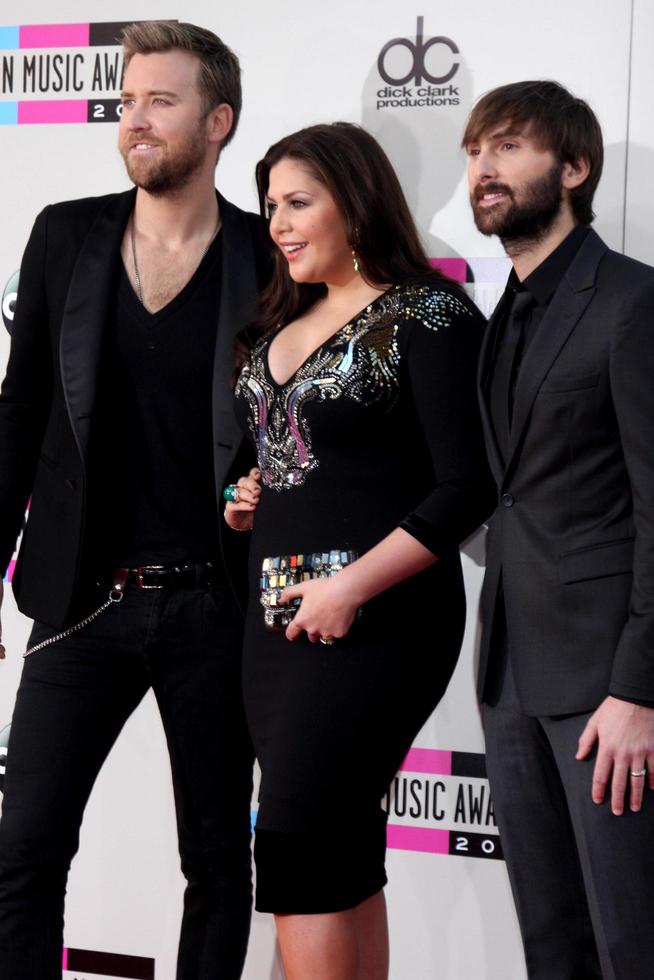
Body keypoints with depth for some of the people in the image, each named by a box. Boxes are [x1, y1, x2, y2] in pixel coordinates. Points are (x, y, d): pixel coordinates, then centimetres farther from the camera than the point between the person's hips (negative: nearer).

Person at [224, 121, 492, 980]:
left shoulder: (427, 318, -8)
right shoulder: (283, 323, 15)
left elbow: (466, 488, -14)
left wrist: (352, 588, -19)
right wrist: (247, 499, 6)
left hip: (375, 621, -8)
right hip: (276, 619, 8)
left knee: (297, 846, -12)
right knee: (341, 856, 9)